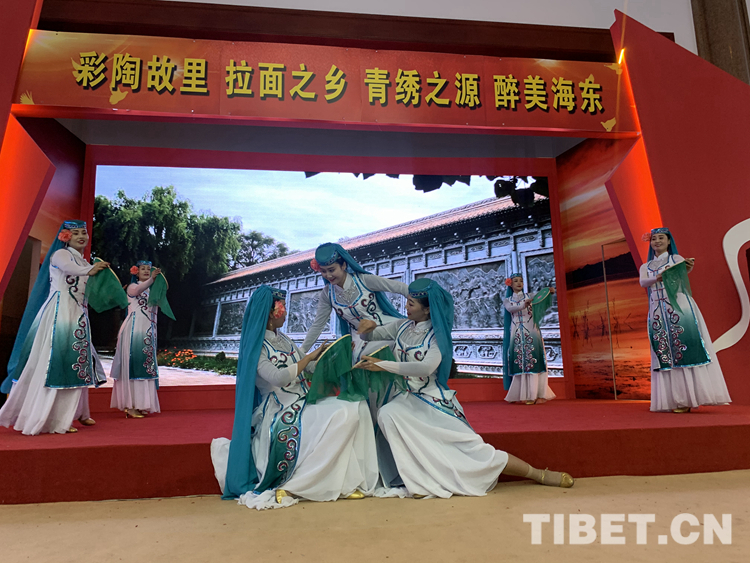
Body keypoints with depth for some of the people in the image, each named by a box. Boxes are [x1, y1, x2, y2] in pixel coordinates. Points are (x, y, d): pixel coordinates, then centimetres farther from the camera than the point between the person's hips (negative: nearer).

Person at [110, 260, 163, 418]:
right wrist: (152, 279, -38)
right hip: (134, 330, -7)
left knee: (145, 364, 5)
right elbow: (137, 290, -26)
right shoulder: (132, 286, 1)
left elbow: (155, 310, 22)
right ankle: (130, 405, -8)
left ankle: (139, 404, 10)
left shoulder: (151, 290, 19)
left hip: (147, 332, 7)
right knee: (133, 364, -10)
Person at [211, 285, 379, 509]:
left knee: (356, 410, -12)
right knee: (341, 417, -26)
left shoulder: (283, 339, 15)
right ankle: (291, 487, -16)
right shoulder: (255, 346, -7)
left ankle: (342, 483, -11)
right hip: (280, 413, -7)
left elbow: (310, 369, 18)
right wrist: (311, 356, -14)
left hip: (302, 403, 8)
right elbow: (277, 377, -21)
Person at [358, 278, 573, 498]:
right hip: (407, 398, 4)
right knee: (386, 414, -31)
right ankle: (417, 479, -18)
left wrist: (383, 365, -30)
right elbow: (369, 336, 17)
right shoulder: (402, 326, 5)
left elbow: (426, 367, -28)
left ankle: (540, 475, 13)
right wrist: (367, 327, -8)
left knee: (473, 449, -6)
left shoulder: (437, 334, -9)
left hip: (434, 401, -3)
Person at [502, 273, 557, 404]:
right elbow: (510, 309, -10)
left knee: (534, 361, -10)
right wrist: (524, 305, -28)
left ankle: (539, 394, -10)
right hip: (516, 334, 1)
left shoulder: (529, 296, 13)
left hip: (531, 332, -1)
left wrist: (550, 291, -28)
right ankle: (522, 395, -3)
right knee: (519, 363, -4)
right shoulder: (507, 300, 13)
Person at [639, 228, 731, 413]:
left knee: (688, 350, -10)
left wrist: (687, 269, -35)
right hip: (658, 312, 3)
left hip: (679, 306, -3)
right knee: (665, 353, -1)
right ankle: (677, 399, 2)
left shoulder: (676, 259, 10)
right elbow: (642, 282, -4)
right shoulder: (646, 267, 17)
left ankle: (693, 396, -8)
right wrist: (657, 278, -25)